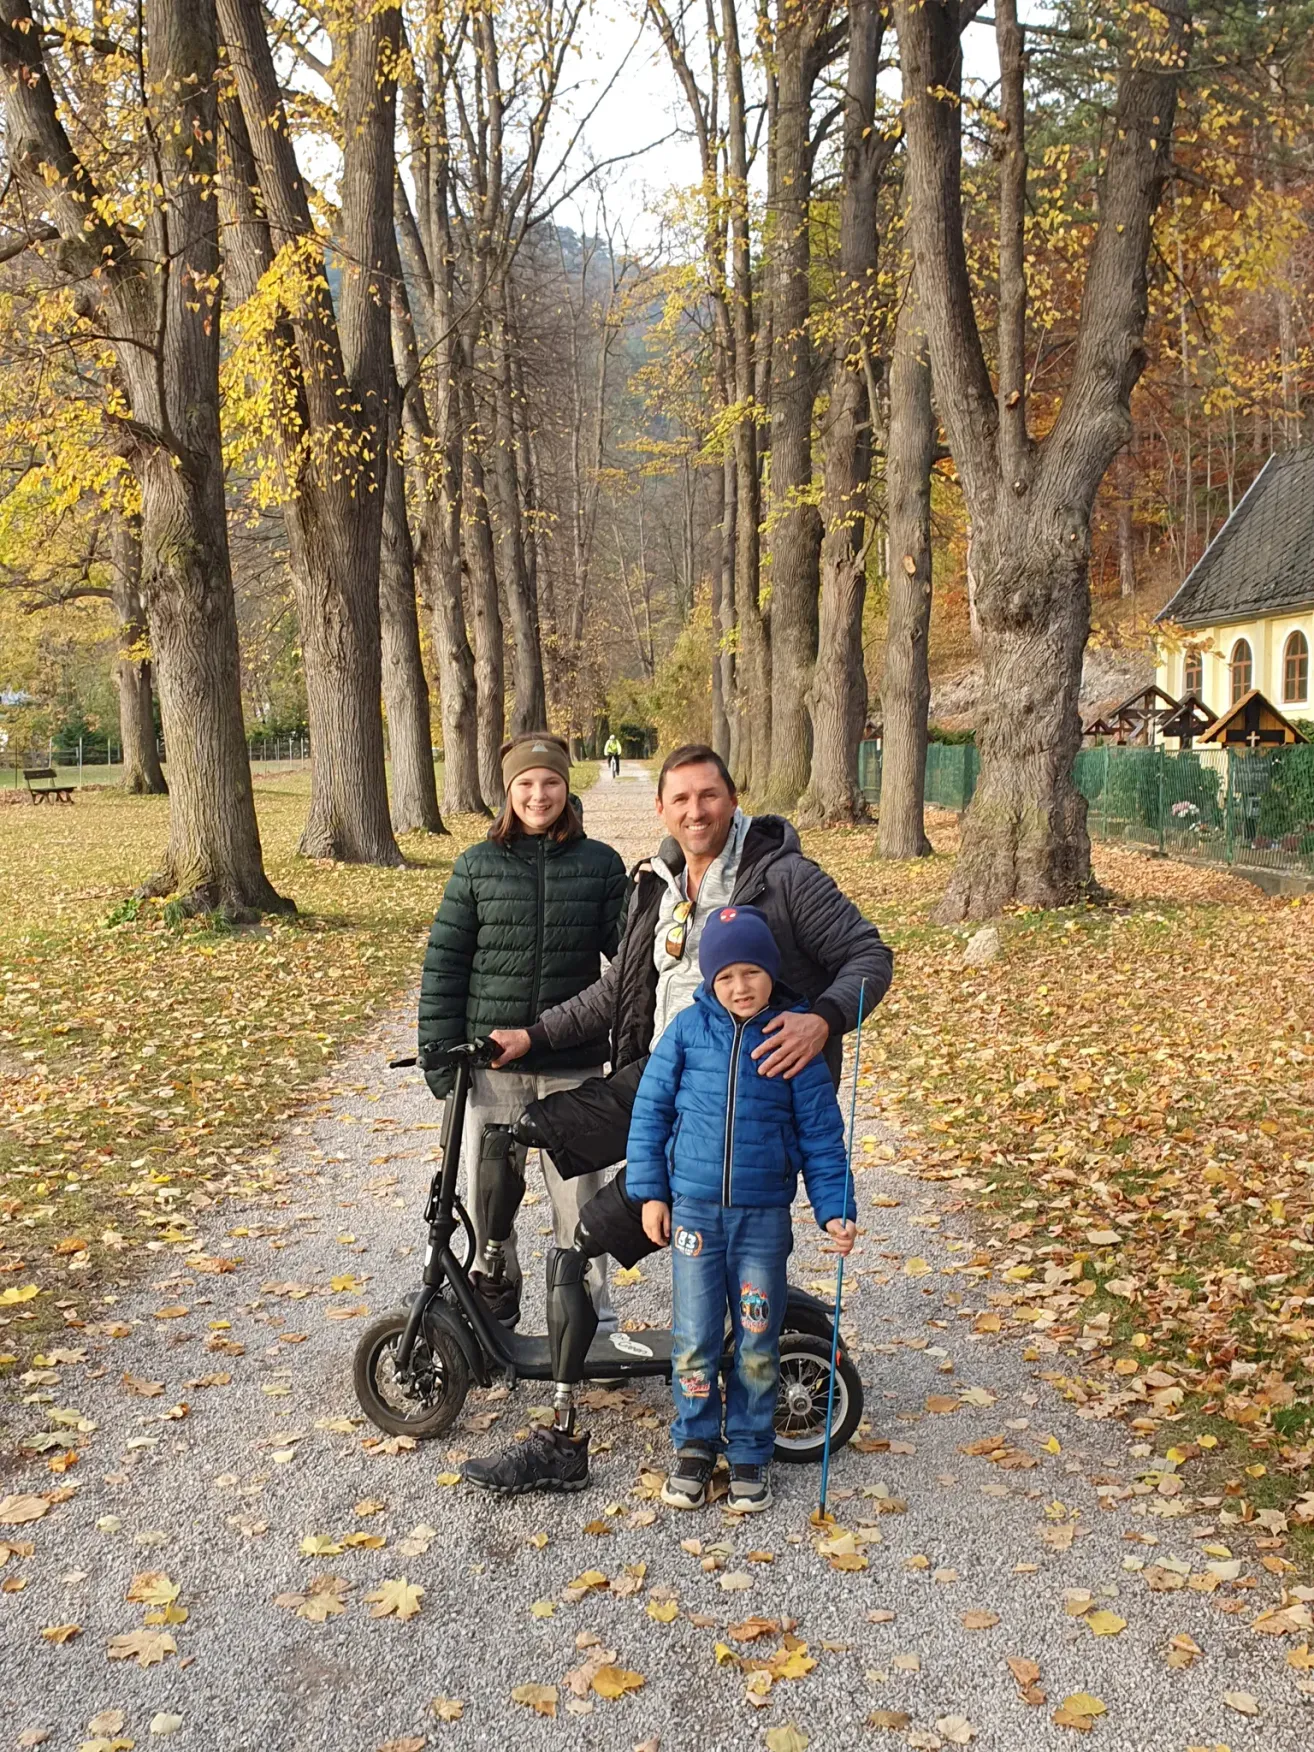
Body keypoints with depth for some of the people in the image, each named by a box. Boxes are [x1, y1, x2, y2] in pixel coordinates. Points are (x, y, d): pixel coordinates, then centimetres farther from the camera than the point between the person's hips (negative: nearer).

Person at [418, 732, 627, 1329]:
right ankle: (492, 1299, 31)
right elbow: (444, 962, 2)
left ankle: (589, 1306, 25)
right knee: (487, 1187, 9)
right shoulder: (477, 866, 2)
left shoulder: (600, 864, 2)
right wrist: (438, 1051, -2)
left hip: (573, 1063, 0)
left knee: (578, 1189, 6)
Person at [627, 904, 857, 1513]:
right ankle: (694, 1444, 26)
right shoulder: (688, 1029, -2)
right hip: (692, 1209, 0)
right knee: (694, 1339, 5)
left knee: (757, 1343, 8)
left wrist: (836, 1210, -5)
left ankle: (749, 1452, 26)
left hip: (764, 1215, 0)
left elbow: (821, 1134, 2)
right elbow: (650, 1109, 4)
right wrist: (649, 1191, 1)